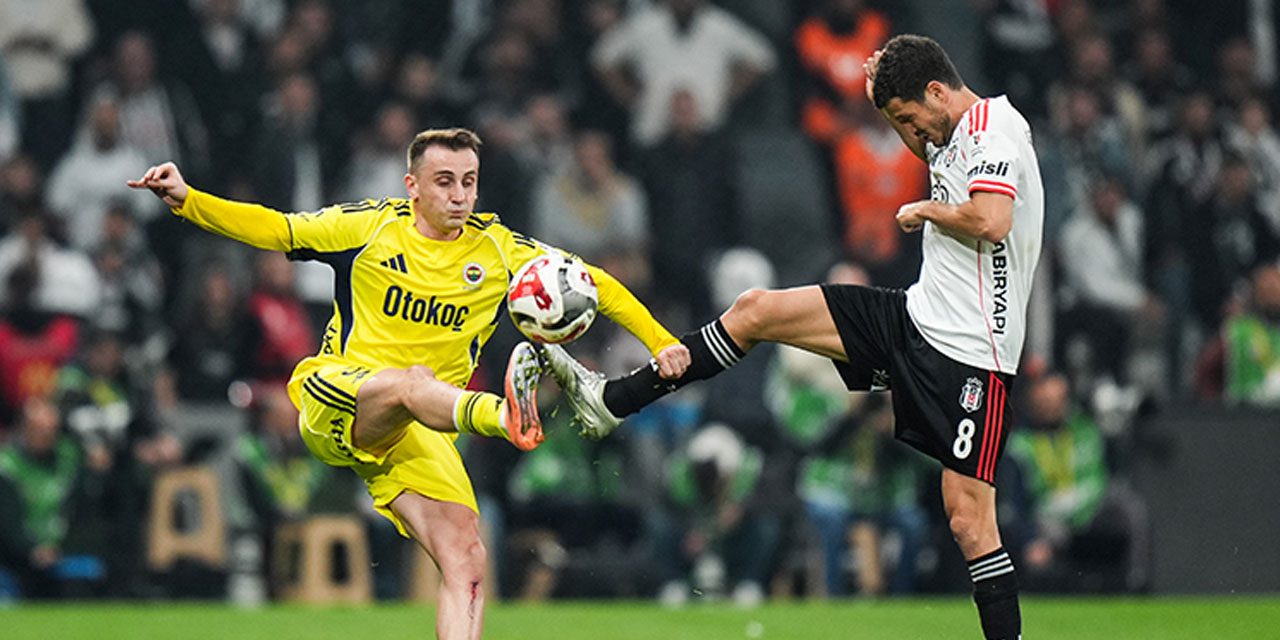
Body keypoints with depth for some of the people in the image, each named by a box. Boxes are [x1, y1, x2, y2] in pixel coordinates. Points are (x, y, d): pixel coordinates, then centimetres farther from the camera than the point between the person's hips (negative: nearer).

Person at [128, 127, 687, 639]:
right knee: (414, 381, -40)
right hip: (332, 400, -4)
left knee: (467, 563, -17)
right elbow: (273, 229, 3)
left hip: (418, 433, 4)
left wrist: (659, 343, 7)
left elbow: (590, 282, 13)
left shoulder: (496, 250, 7)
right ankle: (505, 415, -72)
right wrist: (185, 200, -9)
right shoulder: (372, 226, 2)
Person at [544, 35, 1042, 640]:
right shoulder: (960, 135, 13)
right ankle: (611, 401, 13)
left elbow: (991, 221, -31)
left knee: (968, 516, -11)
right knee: (755, 309, 6)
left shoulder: (995, 125, -15)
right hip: (915, 317, 9)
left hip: (969, 353, -9)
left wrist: (926, 210, -11)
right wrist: (888, 96, 24)